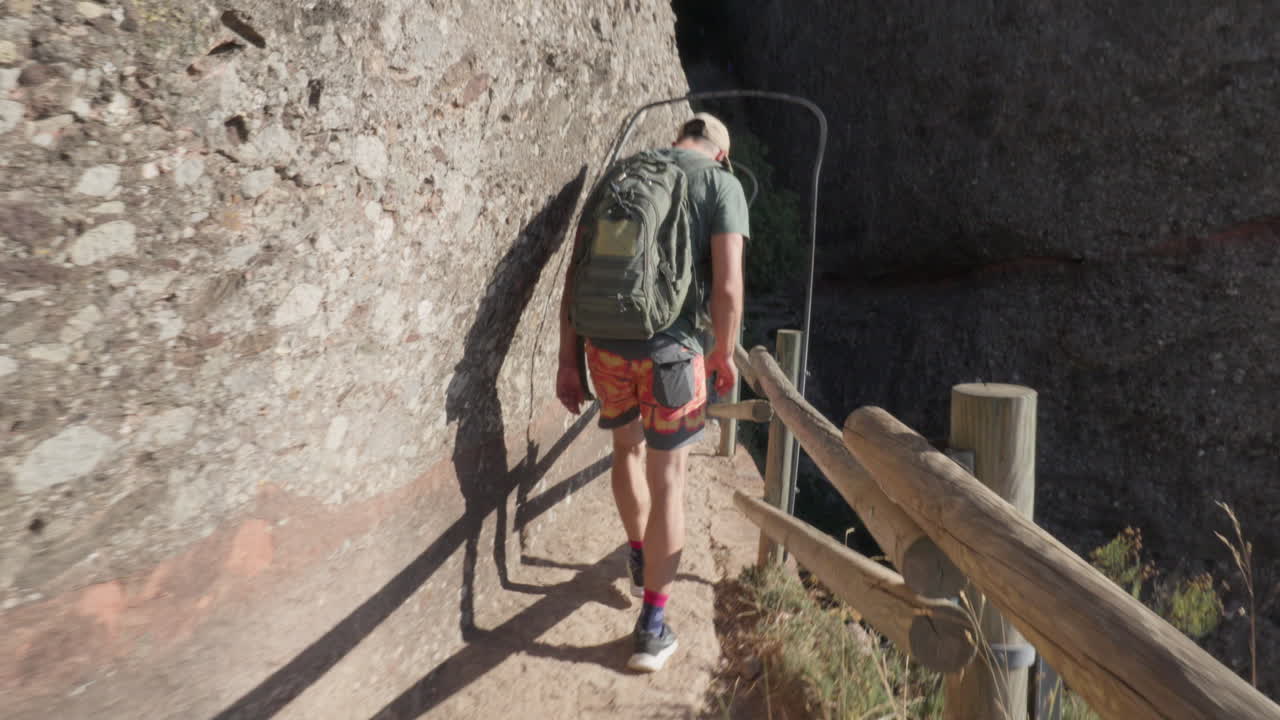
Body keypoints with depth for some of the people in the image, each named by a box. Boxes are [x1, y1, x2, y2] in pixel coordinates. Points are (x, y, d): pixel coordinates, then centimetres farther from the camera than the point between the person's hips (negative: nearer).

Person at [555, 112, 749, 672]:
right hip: (672, 350, -4)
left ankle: (642, 560, 46)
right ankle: (652, 628, 9)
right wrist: (724, 355, 6)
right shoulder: (722, 185, 1)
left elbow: (575, 274, 7)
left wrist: (569, 360, 10)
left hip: (606, 346, 4)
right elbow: (727, 286, -11)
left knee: (628, 445, 28)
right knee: (667, 480, 6)